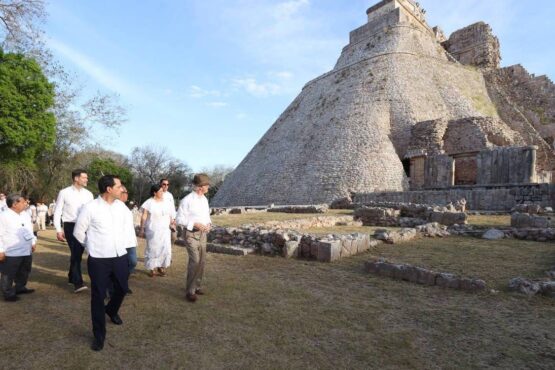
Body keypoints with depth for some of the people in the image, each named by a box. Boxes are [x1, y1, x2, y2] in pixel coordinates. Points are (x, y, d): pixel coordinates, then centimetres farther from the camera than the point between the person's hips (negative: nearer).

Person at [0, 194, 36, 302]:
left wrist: (33, 242, 17)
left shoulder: (25, 215, 9)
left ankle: (20, 287, 36)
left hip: (27, 251, 8)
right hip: (11, 253, -8)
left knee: (24, 272, 20)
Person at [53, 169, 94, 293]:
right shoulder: (64, 193, -3)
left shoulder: (88, 194, 6)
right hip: (70, 226, -4)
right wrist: (58, 230, -4)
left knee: (78, 253, 13)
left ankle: (72, 276, 33)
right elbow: (57, 212, 1)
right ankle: (78, 283, -9)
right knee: (75, 252, -12)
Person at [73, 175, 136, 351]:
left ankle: (111, 310, 52)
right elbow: (78, 232, -1)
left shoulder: (121, 206, 1)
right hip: (98, 260, -4)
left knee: (122, 289, 20)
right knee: (98, 297, 6)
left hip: (120, 257, 5)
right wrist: (93, 246, 6)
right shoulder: (90, 208, -13)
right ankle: (99, 335, 23)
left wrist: (127, 246, 6)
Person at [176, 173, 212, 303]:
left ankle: (197, 286, 30)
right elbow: (180, 220, -15)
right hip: (191, 234, -7)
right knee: (195, 261, -14)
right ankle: (190, 291, 0)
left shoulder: (204, 199, 6)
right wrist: (195, 224, -24)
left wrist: (208, 224, -4)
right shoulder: (187, 200, -16)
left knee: (202, 261, 13)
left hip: (202, 234, 7)